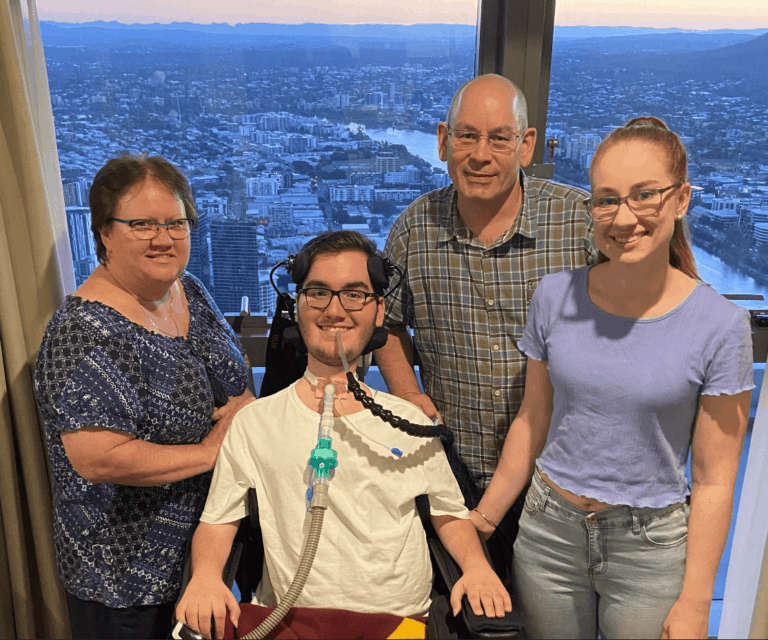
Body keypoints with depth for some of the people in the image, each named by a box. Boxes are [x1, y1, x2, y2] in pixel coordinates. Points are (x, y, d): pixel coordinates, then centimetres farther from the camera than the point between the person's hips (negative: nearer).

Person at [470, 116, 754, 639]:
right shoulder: (556, 297, -7)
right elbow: (533, 422, 3)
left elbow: (714, 480, -8)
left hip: (650, 546, -2)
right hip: (548, 531, 3)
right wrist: (481, 523, 7)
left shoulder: (720, 326, -14)